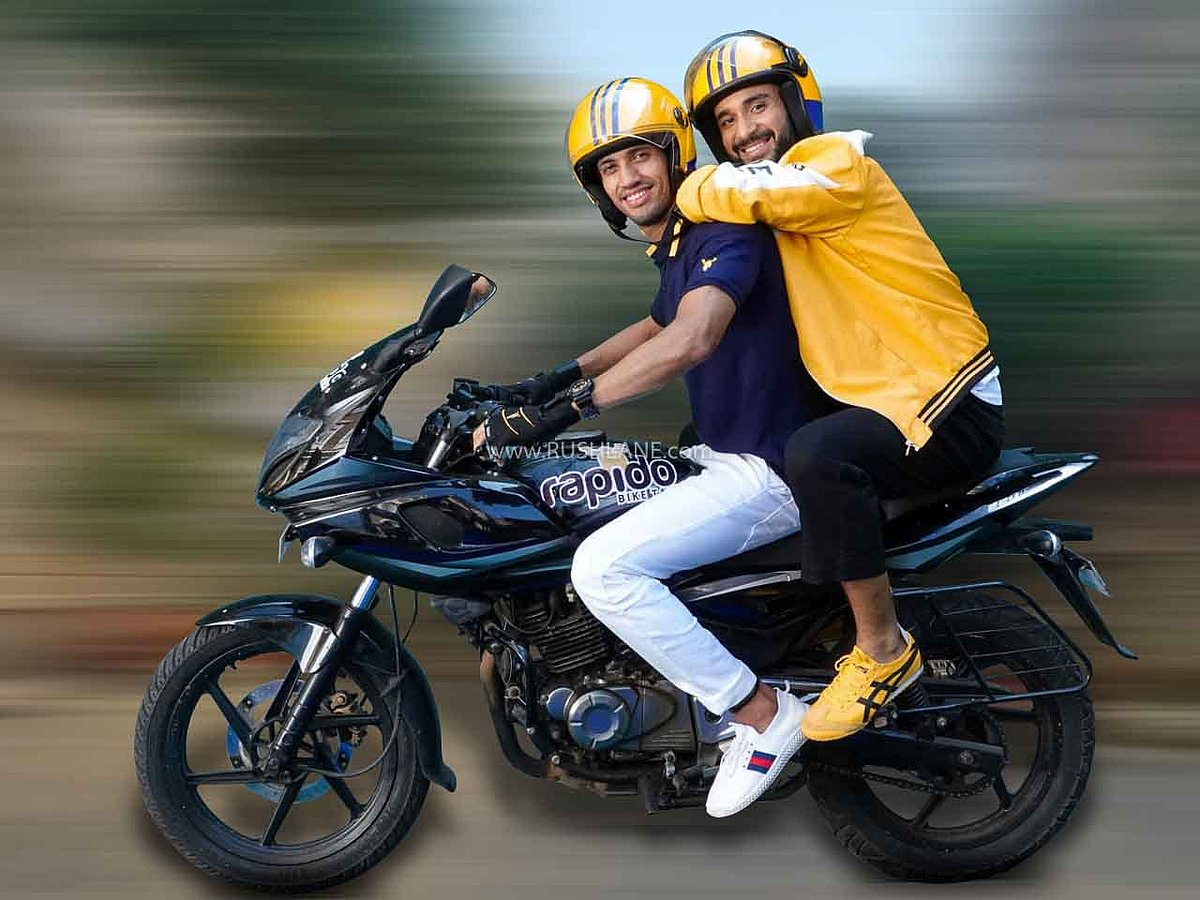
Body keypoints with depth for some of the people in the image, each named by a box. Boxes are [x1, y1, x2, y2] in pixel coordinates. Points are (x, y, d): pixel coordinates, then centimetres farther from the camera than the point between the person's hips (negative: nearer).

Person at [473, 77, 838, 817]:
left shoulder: (726, 228, -17)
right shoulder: (678, 244, 15)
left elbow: (691, 340, -35)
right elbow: (659, 328, 35)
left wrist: (567, 406, -37)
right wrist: (564, 375, 25)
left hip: (769, 471, -11)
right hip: (726, 455, 11)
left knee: (602, 567, -24)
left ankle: (762, 714, -12)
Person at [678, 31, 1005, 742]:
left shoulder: (837, 160, -11)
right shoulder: (771, 215, 15)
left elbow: (735, 192, -28)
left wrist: (678, 203, -7)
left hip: (949, 407, -10)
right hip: (875, 401, 10)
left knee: (817, 456, -35)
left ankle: (885, 652, -18)